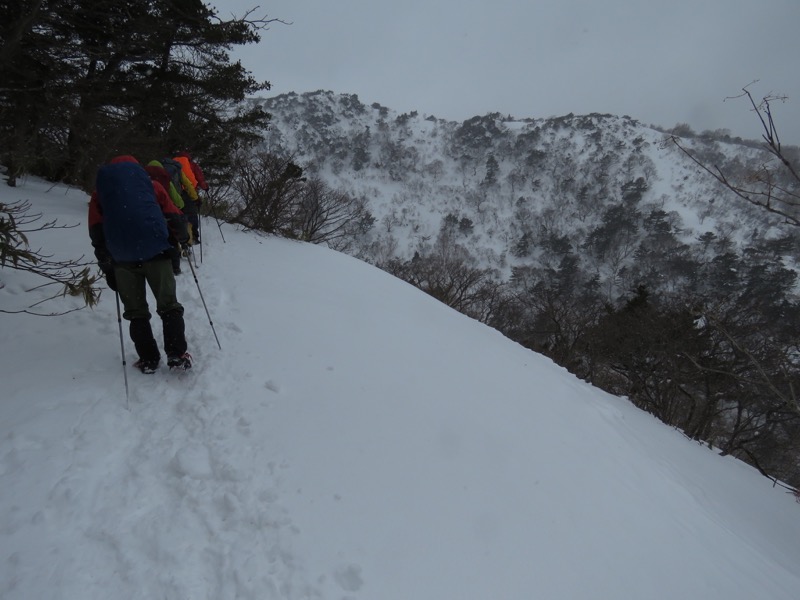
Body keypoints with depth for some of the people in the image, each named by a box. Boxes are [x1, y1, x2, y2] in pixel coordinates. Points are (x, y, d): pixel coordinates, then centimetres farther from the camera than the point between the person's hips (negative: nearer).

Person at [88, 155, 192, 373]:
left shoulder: (100, 191, 22)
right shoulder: (150, 184, 19)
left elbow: (97, 233, 15)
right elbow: (174, 218, 9)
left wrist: (107, 268, 17)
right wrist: (181, 239, 27)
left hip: (122, 258, 1)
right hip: (155, 251, -1)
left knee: (136, 311, 12)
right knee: (168, 305, 6)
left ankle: (148, 359, 9)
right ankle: (177, 355, -1)